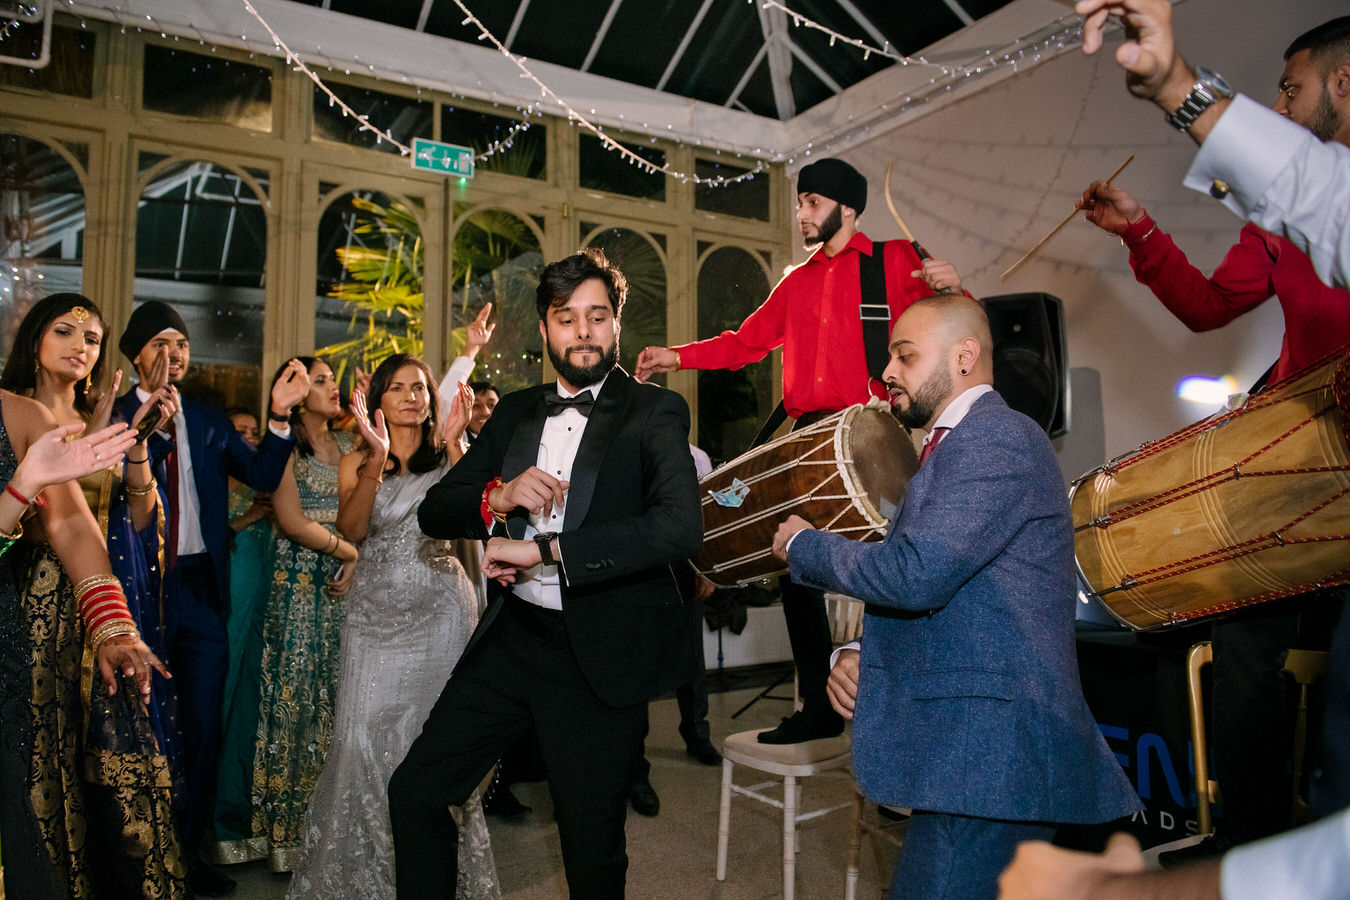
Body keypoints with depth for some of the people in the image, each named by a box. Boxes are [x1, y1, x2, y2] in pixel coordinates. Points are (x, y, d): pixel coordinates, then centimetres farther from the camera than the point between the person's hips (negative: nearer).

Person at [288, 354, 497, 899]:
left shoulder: (447, 457, 5)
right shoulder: (354, 463, 9)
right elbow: (351, 530, -9)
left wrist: (454, 447, -24)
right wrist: (375, 462, -22)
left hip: (438, 610, -1)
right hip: (375, 614, 1)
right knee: (363, 737, -3)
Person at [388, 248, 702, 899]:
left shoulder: (655, 412, -7)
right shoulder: (515, 412, 10)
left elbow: (681, 527, -24)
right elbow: (434, 511, 8)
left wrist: (543, 548, -24)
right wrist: (497, 496, -14)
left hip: (599, 655, -4)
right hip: (510, 638, 5)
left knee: (592, 844, 10)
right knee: (415, 791, 9)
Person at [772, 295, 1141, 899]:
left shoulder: (997, 438, -15)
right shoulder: (952, 447, 18)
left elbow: (914, 574, -26)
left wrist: (803, 545, -10)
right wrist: (859, 654, 2)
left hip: (989, 756, -10)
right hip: (967, 743, 10)